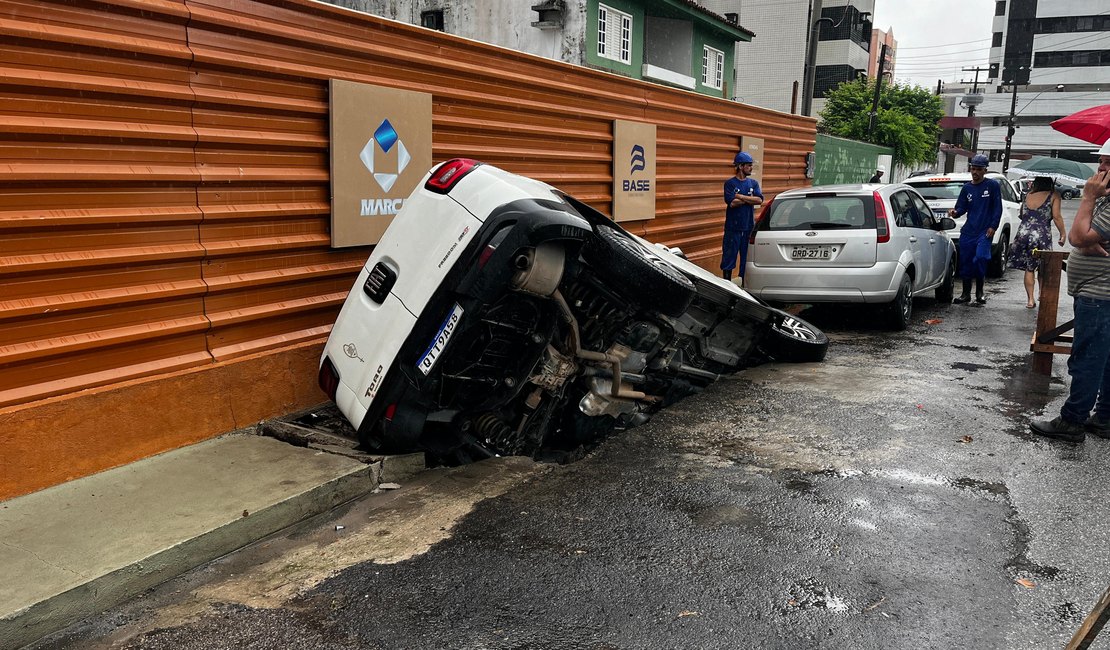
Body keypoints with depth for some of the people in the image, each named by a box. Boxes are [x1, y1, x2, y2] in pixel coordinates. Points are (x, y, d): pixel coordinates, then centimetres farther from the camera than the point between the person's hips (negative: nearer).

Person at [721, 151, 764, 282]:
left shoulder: (753, 183, 9)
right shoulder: (730, 183, -3)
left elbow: (759, 200, -7)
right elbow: (732, 203, -17)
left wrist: (740, 196, -12)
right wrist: (750, 198, -7)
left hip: (749, 227, 4)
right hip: (733, 228, -3)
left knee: (747, 258, 8)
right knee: (729, 258, 2)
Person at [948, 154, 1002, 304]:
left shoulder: (992, 185, 1)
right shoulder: (967, 188, 11)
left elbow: (998, 208, 0)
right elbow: (962, 207, 10)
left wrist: (993, 226, -8)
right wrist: (955, 212, -14)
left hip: (985, 231, -4)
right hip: (968, 231, 4)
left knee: (980, 258, -19)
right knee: (965, 262, 5)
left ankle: (979, 292, -2)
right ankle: (966, 294, 17)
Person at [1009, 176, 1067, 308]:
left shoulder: (1028, 195, 9)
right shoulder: (1053, 196, -3)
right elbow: (1056, 217, -8)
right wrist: (1062, 234, 0)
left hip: (1023, 233, 3)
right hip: (1042, 235, -3)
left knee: (1029, 269, 7)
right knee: (1042, 268, 14)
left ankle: (1030, 299, 5)